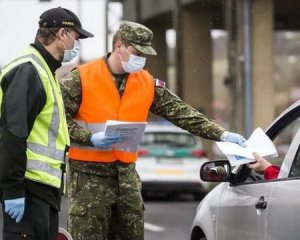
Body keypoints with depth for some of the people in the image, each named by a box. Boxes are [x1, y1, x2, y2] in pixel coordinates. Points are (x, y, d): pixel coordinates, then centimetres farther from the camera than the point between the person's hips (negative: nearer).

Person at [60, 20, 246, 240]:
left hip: (127, 174, 5)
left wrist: (221, 134, -2)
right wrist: (91, 138, -20)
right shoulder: (81, 78, -7)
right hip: (89, 175, -5)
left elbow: (181, 113, 6)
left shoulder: (147, 83, 7)